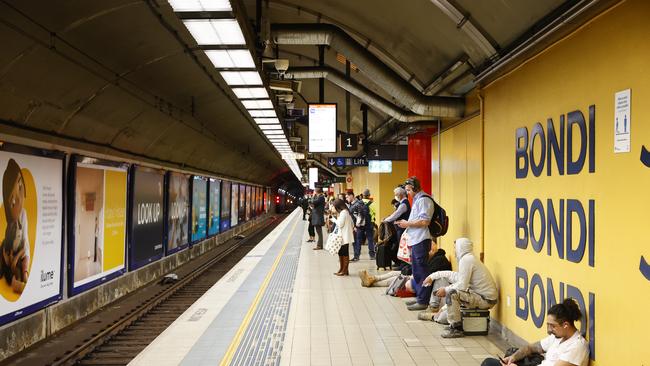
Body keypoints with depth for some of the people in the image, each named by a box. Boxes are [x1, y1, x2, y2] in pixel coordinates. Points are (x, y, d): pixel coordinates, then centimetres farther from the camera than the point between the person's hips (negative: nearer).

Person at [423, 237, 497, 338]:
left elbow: (462, 285, -22)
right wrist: (432, 276, 21)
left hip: (485, 300, -10)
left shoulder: (466, 259, -15)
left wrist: (446, 290, -7)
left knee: (452, 293, -23)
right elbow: (455, 276, 23)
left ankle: (456, 329, -14)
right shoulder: (469, 258, 15)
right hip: (486, 298, 10)